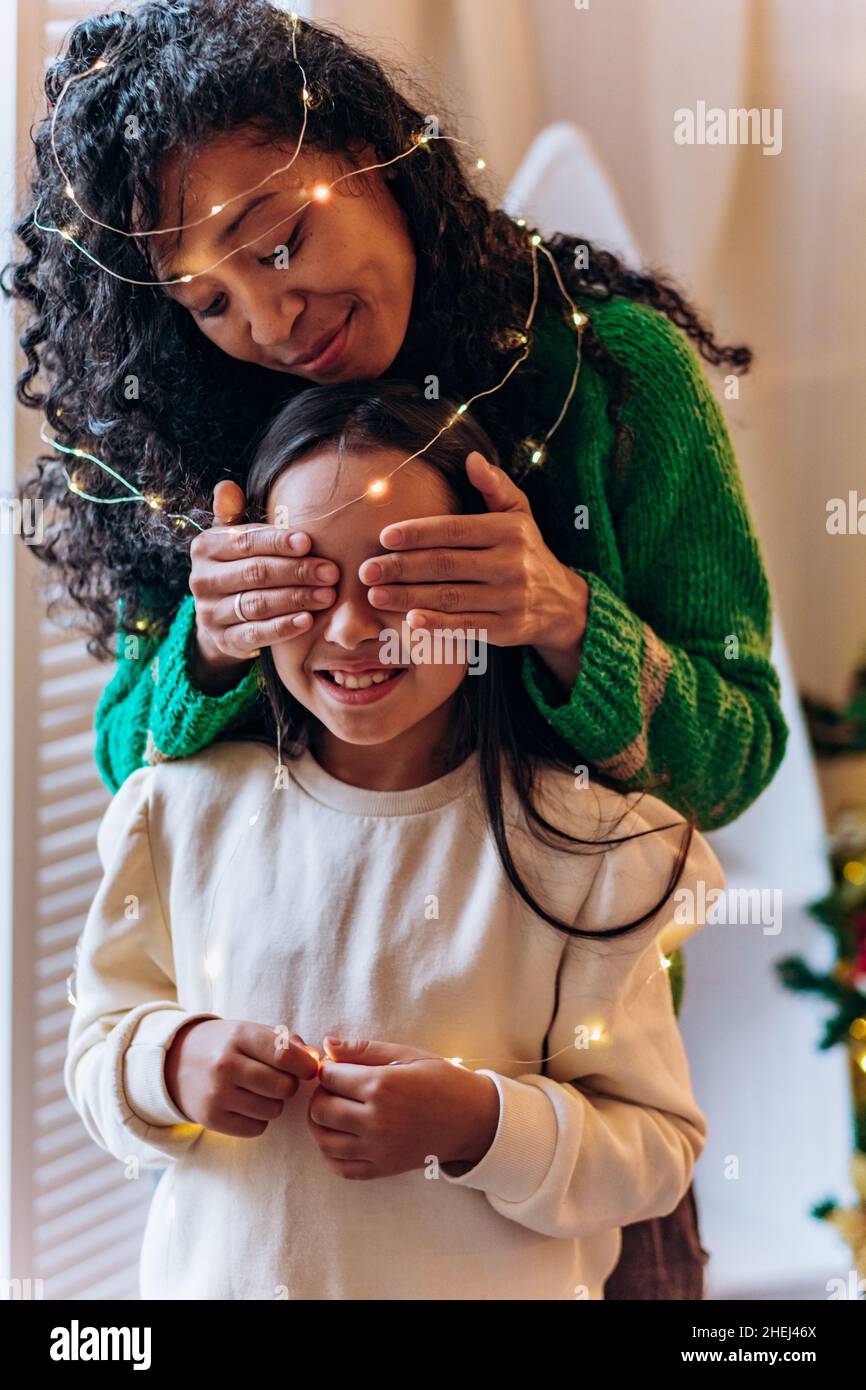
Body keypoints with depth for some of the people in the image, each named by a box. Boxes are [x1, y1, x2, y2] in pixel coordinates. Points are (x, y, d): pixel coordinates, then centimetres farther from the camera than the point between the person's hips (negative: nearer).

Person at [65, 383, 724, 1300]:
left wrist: (481, 1126, -26)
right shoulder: (183, 806, -5)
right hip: (213, 1277, 2)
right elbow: (97, 1044, 3)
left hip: (490, 1290, -2)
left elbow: (660, 1153, -11)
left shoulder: (587, 845, -13)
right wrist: (169, 1068, -18)